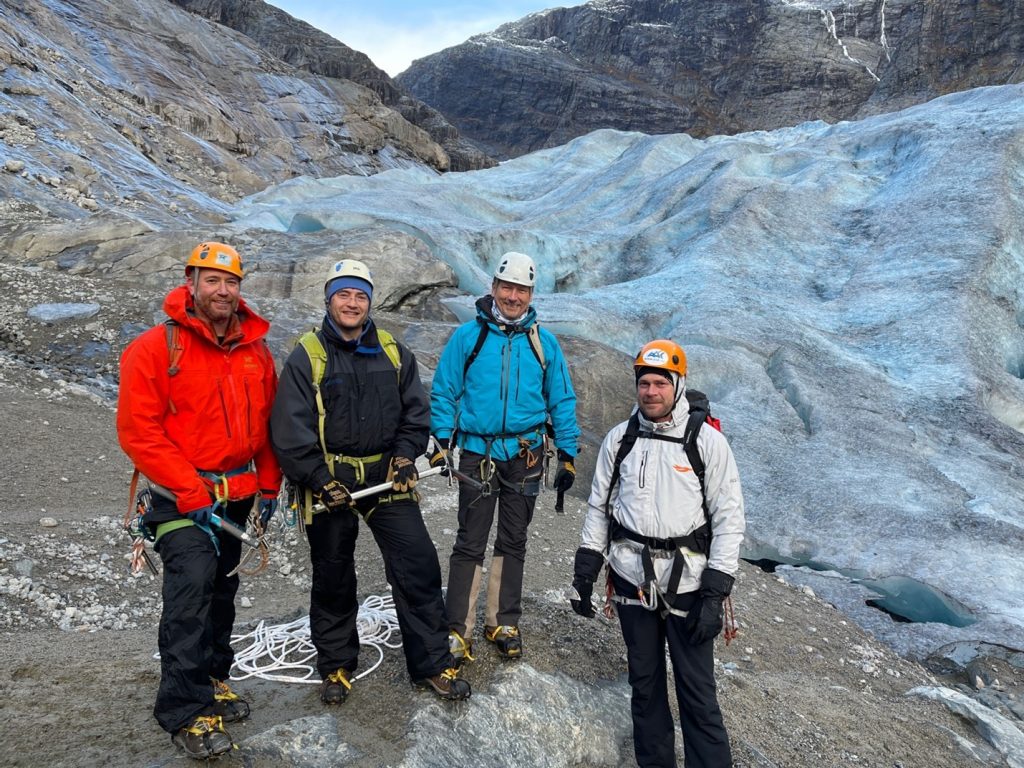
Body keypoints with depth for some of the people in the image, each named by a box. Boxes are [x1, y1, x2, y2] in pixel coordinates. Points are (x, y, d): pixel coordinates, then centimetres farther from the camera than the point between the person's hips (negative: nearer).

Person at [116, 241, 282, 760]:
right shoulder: (156, 347, -11)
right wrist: (193, 496, -18)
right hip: (182, 497, -5)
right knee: (192, 587, -13)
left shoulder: (255, 351, 5)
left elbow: (267, 423, 11)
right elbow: (138, 432, -14)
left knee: (221, 591, 16)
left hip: (238, 494, 5)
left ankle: (213, 680, 34)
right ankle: (185, 711, 1)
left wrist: (268, 487, 8)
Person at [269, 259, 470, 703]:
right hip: (329, 482, -2)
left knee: (419, 566, -1)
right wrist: (319, 478, -16)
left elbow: (416, 411, 8)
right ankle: (336, 667, 32)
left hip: (387, 478, 2)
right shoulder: (306, 356, -4)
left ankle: (432, 665, 13)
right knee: (333, 579, 12)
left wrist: (405, 455, -6)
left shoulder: (393, 352, 6)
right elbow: (289, 428, -9)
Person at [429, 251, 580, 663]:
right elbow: (444, 392, 1)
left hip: (525, 456, 2)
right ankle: (458, 630, 12)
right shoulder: (467, 336, -3)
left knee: (513, 543, 13)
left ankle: (503, 623, 26)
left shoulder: (543, 342, 3)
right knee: (470, 544, 2)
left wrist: (567, 455, 2)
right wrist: (441, 442, -8)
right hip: (477, 454, -2)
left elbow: (562, 401, 7)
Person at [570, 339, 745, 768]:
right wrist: (584, 572, 7)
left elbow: (729, 519, -7)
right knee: (644, 683, 17)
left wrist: (715, 594, -11)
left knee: (697, 692, 2)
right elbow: (598, 507, 9)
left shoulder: (707, 442, -8)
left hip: (687, 583, -3)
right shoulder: (619, 439, 2)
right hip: (632, 579, 3)